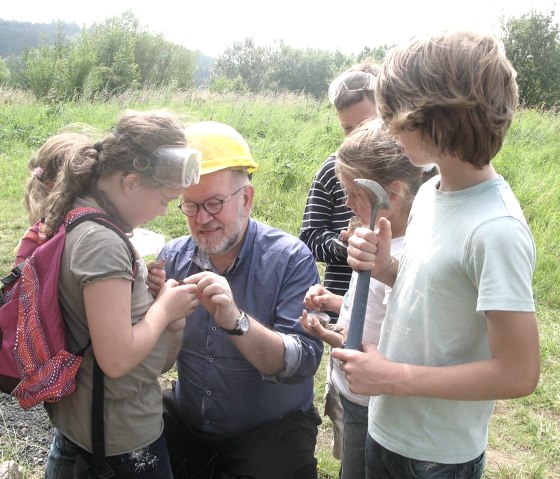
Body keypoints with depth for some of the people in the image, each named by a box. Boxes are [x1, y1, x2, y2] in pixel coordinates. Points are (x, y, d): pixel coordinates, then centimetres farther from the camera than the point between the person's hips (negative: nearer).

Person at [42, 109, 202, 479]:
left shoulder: (77, 218, 0)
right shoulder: (103, 243, -28)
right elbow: (117, 359, -29)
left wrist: (148, 291, -1)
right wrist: (166, 309, -15)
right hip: (121, 435, -9)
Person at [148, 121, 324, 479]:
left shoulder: (291, 258, -14)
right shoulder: (173, 257, -3)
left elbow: (302, 362, -23)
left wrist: (235, 321, -37)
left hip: (271, 429, -3)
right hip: (187, 420, 3)